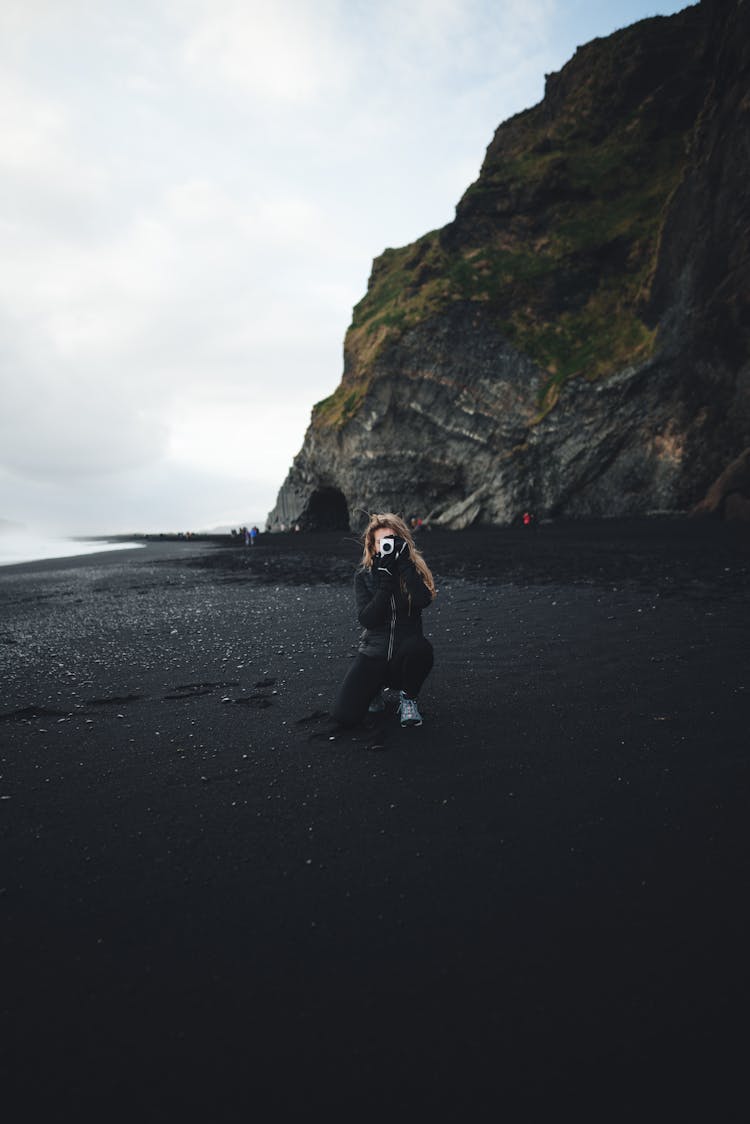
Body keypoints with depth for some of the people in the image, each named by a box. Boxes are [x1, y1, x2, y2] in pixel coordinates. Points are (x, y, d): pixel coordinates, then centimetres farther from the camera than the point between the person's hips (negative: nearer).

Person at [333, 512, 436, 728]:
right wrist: (385, 580, -20)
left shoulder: (414, 570, -2)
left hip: (406, 655, 0)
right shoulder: (364, 576, -1)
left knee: (420, 646, -38)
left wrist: (404, 563, -22)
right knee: (344, 716, -19)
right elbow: (367, 620, -15)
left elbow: (424, 600, -25)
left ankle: (408, 698, -5)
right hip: (373, 654, 1)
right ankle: (376, 688, 17)